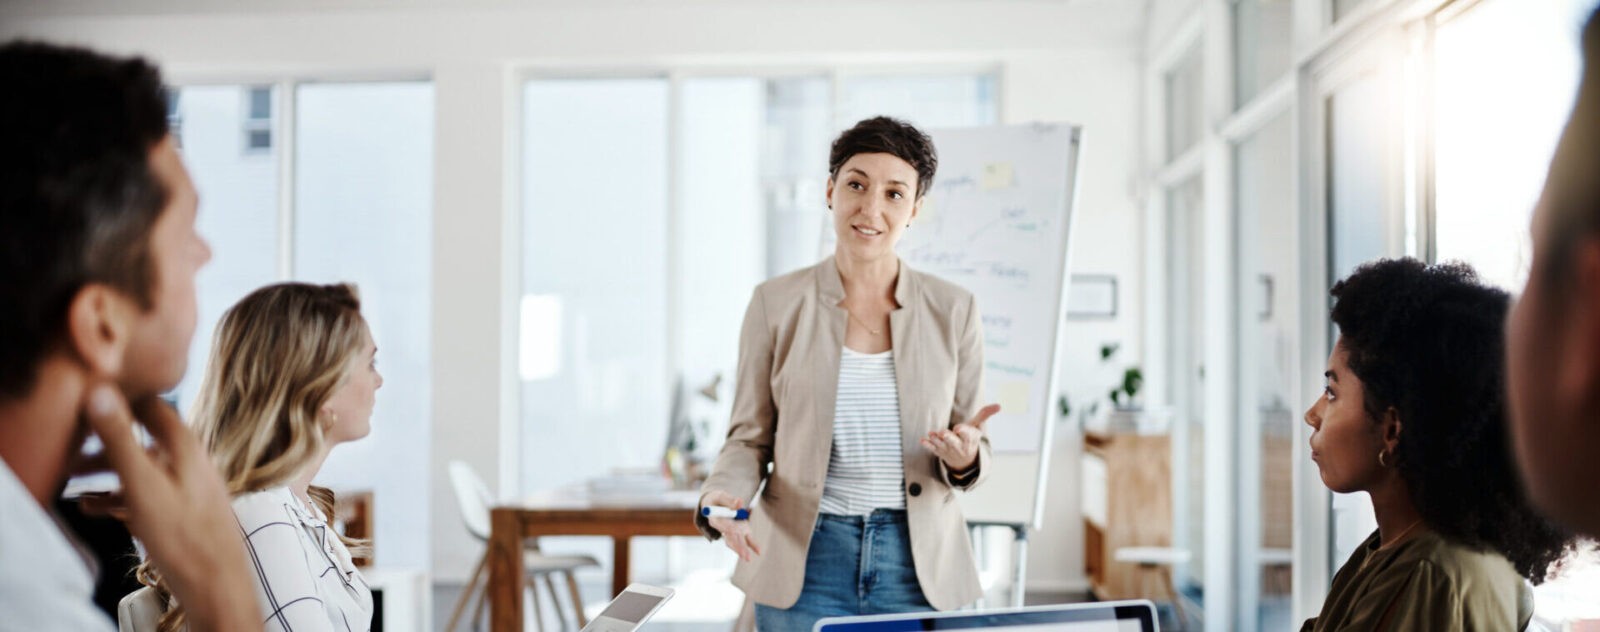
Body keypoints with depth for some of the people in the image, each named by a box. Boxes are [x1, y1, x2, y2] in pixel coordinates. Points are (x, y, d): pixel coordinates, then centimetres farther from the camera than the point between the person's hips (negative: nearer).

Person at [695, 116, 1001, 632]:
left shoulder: (952, 311, 2)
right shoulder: (775, 304, -1)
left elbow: (973, 450, 7)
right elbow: (750, 439, 4)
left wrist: (964, 459, -16)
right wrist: (722, 496, -16)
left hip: (919, 569, 1)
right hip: (804, 563, -1)